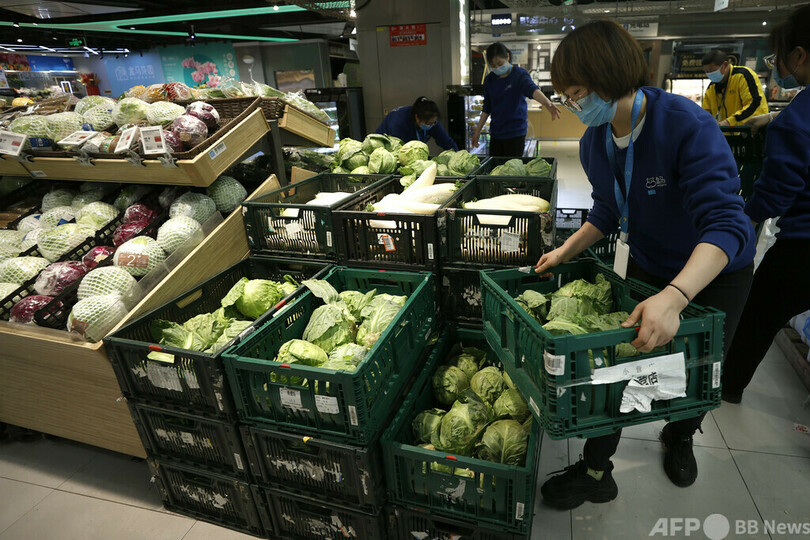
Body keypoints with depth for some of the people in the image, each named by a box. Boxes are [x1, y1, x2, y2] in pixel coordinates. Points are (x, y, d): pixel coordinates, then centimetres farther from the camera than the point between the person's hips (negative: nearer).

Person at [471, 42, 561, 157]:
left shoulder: (519, 74, -7)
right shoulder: (490, 79, 7)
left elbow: (532, 89, -27)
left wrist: (547, 103, -47)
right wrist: (477, 131, 15)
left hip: (515, 132, -4)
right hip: (495, 132, 5)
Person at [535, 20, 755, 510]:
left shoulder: (689, 126, -31)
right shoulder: (595, 143, -11)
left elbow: (726, 225, -39)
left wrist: (674, 298, -53)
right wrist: (566, 252, -7)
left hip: (715, 273, -4)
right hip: (647, 268, 5)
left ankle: (679, 438, 49)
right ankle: (596, 474, 21)